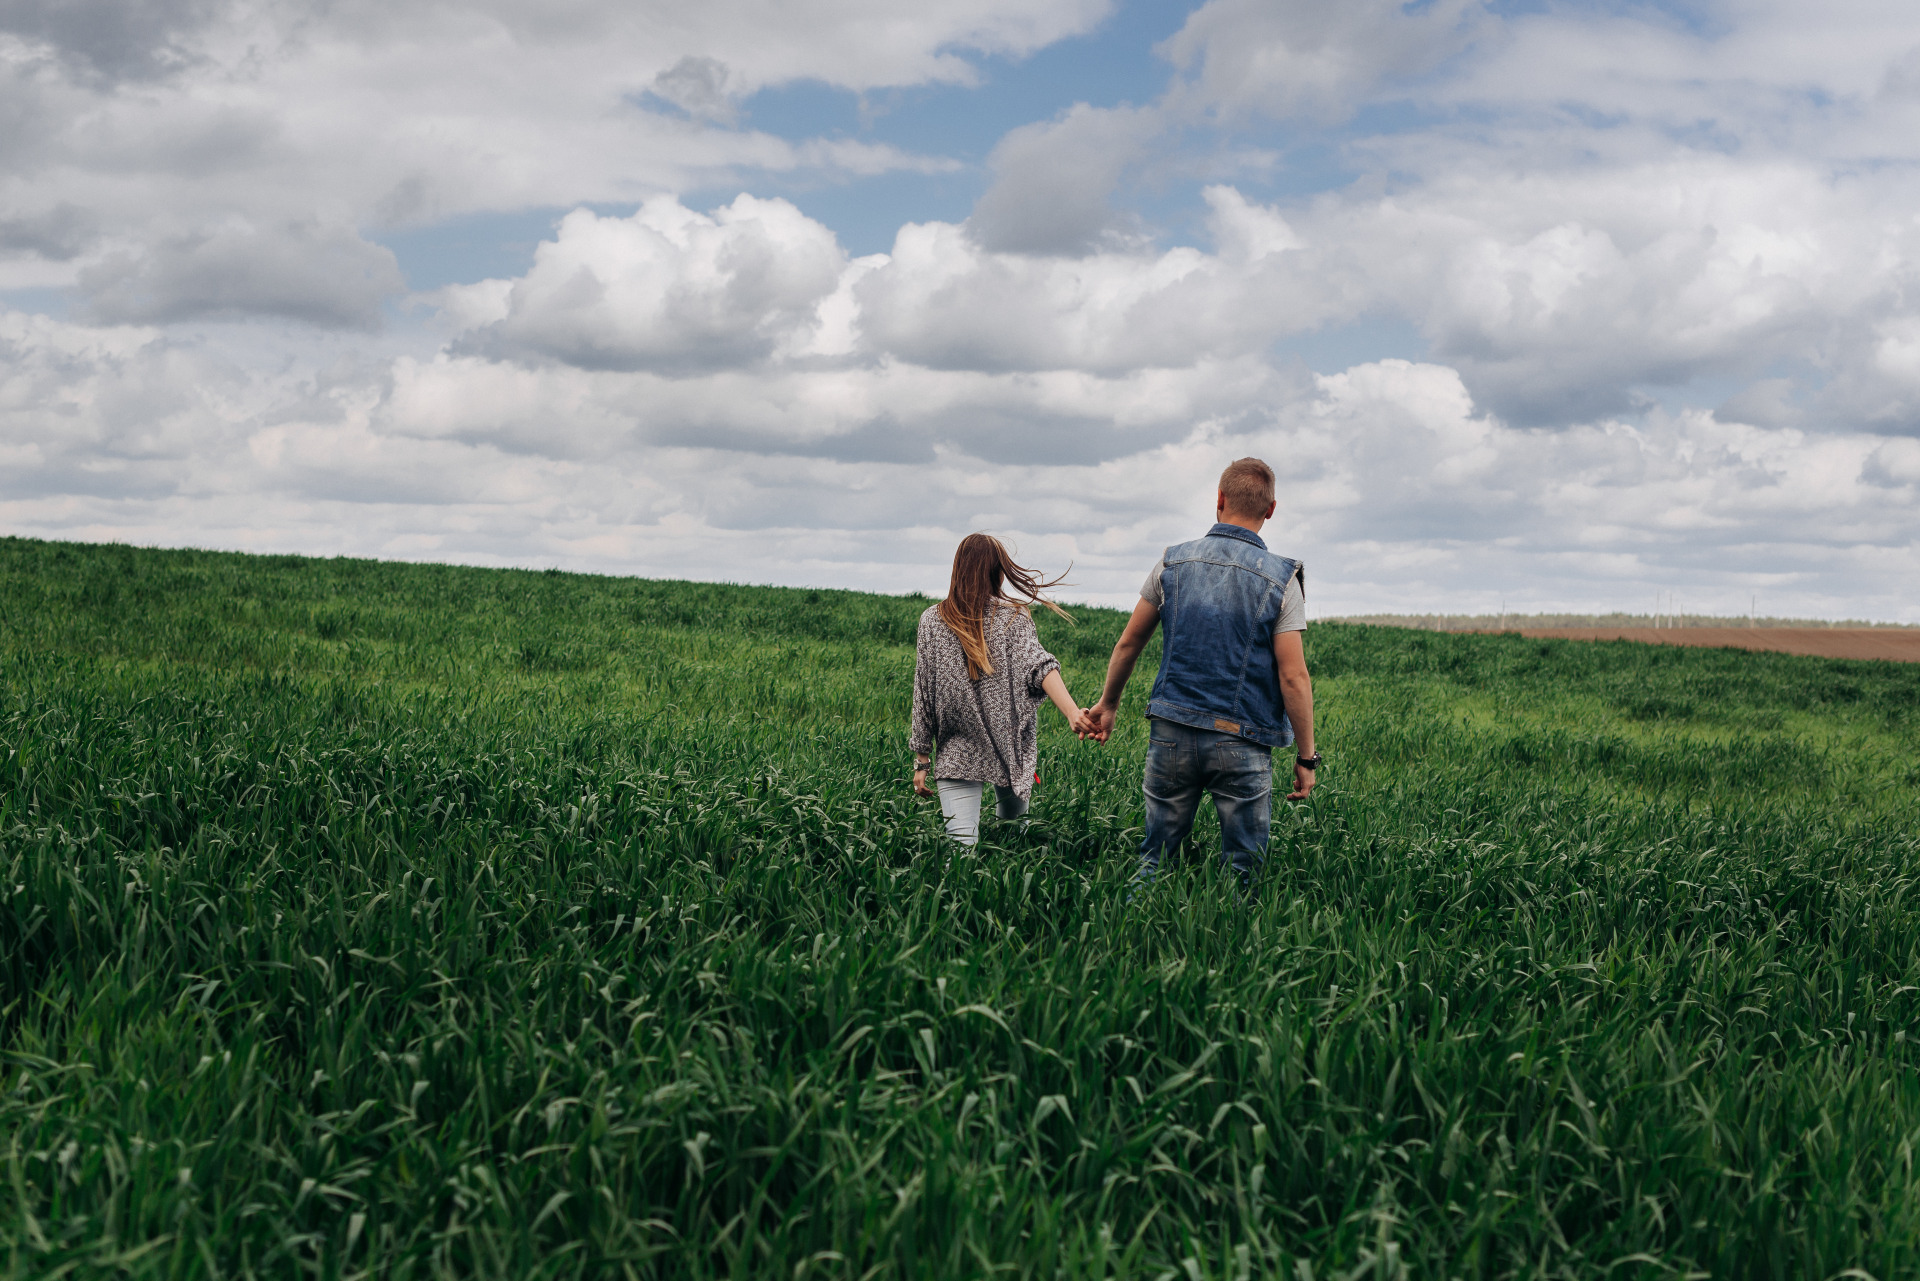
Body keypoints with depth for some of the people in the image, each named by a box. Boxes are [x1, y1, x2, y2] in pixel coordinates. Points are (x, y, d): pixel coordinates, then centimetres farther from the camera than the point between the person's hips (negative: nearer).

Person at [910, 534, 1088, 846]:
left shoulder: (932, 621, 2)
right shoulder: (1014, 618, -1)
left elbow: (923, 696, 3)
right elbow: (1038, 667, -19)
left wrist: (921, 760, 8)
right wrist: (1072, 712, -32)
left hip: (956, 757, 0)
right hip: (1010, 755, 0)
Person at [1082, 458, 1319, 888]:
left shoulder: (1173, 563, 3)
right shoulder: (1280, 579, -5)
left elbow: (1129, 643, 12)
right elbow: (1293, 677, -10)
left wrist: (1108, 703, 28)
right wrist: (1306, 758, -2)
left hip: (1172, 733, 3)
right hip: (1242, 741, -3)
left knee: (1154, 860, 11)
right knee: (1240, 874, 4)